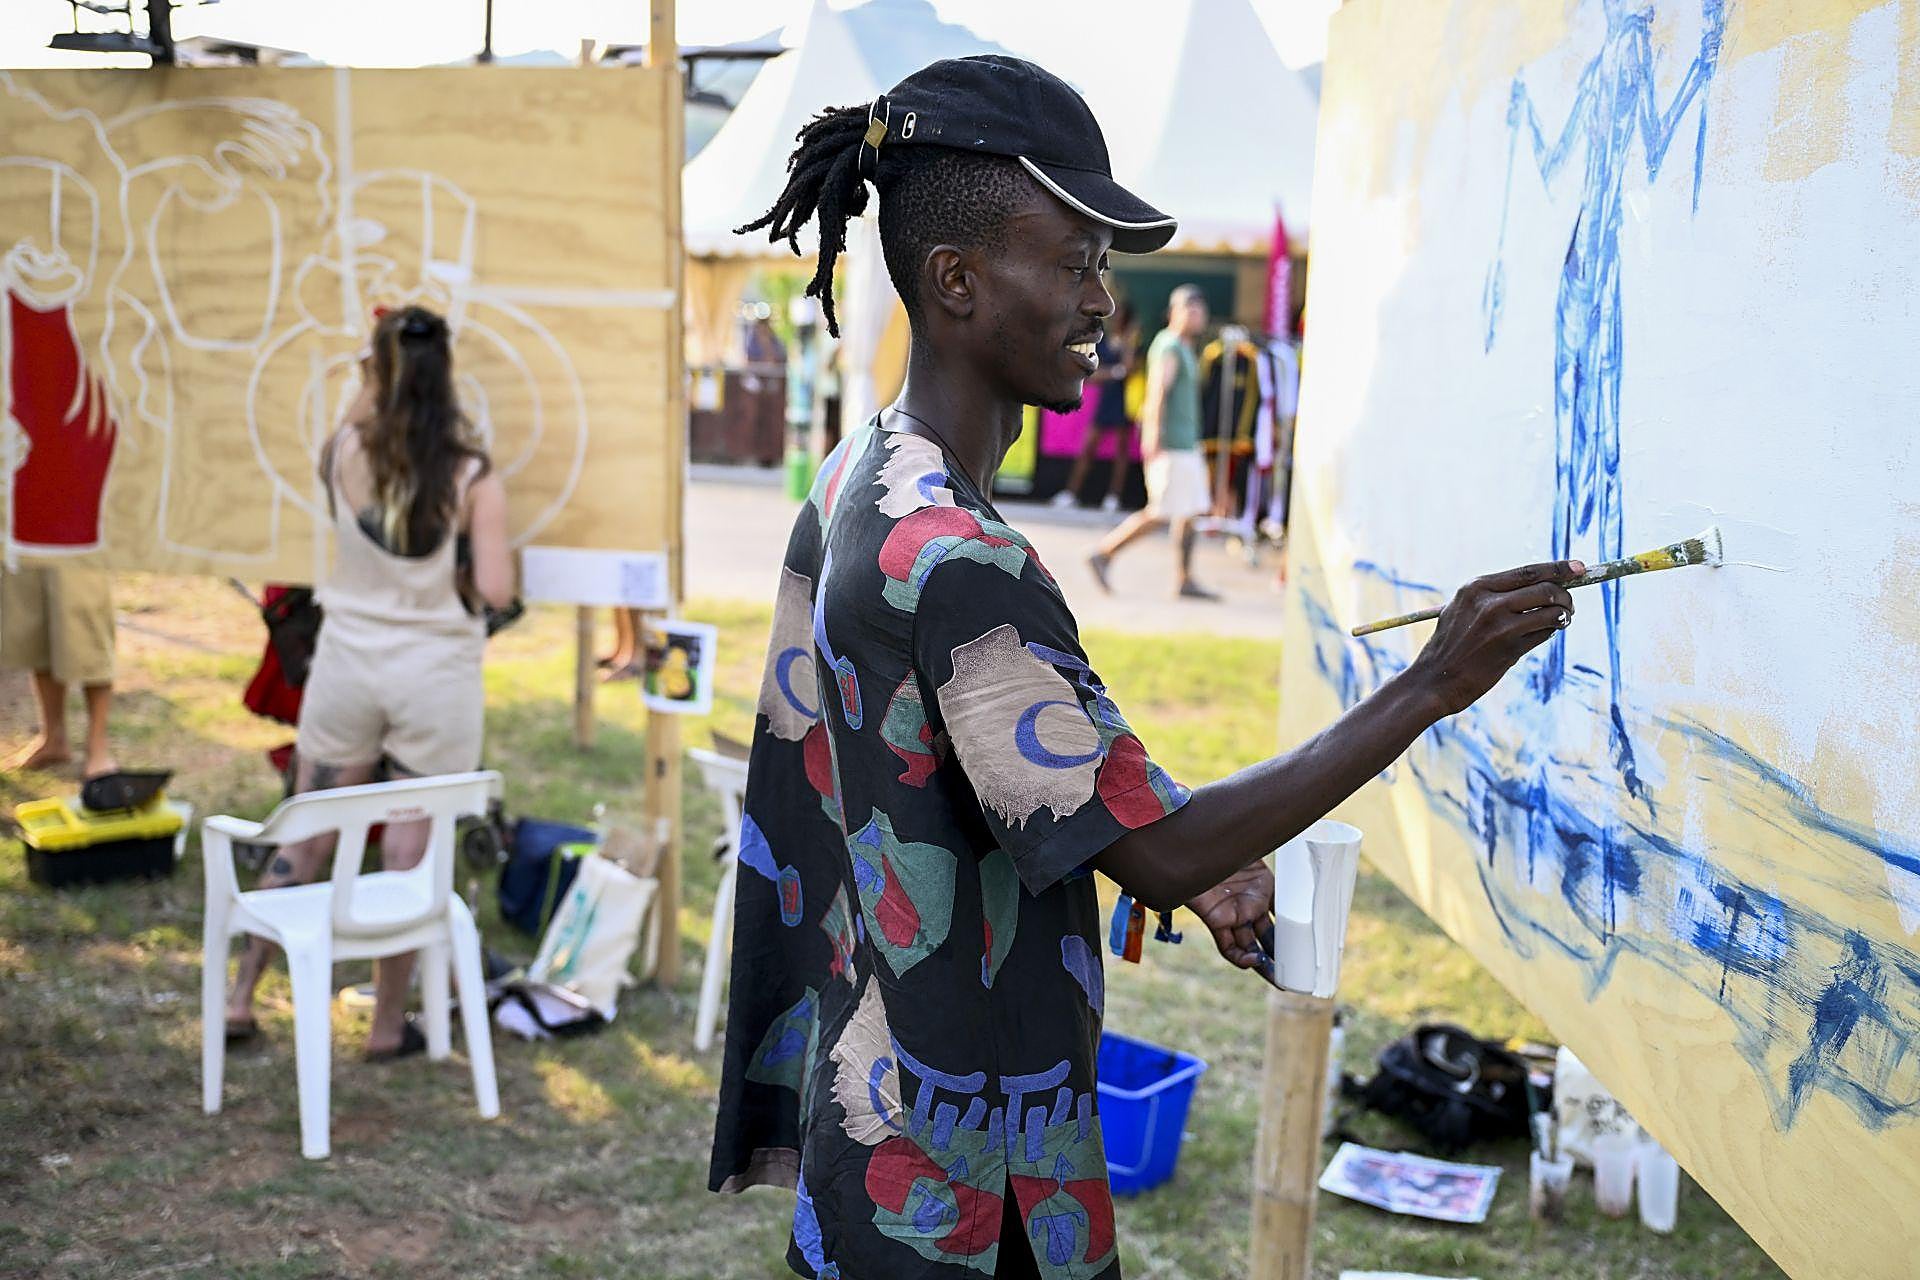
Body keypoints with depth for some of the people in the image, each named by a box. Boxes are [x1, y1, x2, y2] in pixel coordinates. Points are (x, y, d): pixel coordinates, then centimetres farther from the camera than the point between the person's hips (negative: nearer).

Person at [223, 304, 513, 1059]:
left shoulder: (346, 454, -5)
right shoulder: (473, 476, -12)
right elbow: (496, 592, -12)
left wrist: (368, 395, 18)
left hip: (349, 664, 2)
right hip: (437, 678, -2)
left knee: (303, 840, 15)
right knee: (409, 854, 7)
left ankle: (240, 998, 24)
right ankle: (388, 1026, 17)